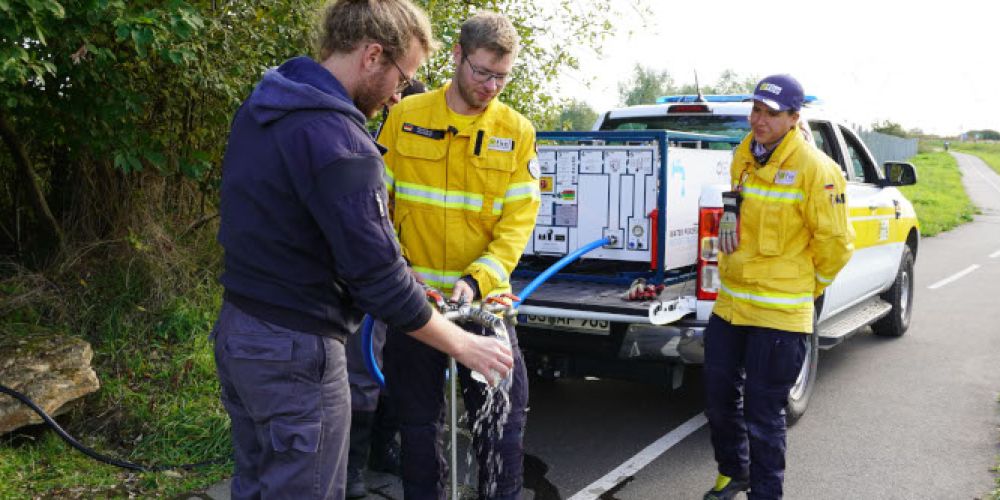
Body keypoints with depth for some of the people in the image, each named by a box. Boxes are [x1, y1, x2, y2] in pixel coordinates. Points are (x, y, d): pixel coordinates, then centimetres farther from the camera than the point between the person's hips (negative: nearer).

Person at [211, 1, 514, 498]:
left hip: (236, 330, 9)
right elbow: (379, 278, -23)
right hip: (294, 351, -9)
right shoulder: (337, 139, -25)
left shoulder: (260, 107, 5)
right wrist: (463, 346, -12)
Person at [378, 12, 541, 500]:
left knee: (503, 422, 4)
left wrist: (476, 280, -19)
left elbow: (518, 221, -6)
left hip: (485, 300, 0)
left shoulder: (516, 130, -1)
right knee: (419, 422, 13)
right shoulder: (405, 116, -1)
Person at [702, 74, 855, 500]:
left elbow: (835, 242, -9)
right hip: (729, 304, 7)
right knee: (719, 399, 18)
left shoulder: (814, 169, -14)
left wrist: (809, 288, 1)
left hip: (779, 312, -7)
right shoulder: (742, 157, 7)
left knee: (763, 416, 1)